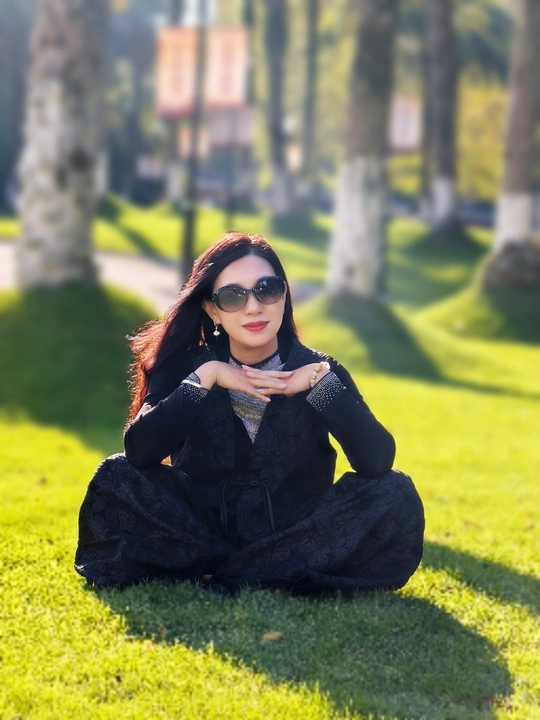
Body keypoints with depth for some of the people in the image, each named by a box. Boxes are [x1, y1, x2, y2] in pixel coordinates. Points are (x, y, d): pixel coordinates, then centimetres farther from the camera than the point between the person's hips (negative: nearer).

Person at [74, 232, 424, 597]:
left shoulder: (318, 371, -3)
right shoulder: (185, 367, -3)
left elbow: (378, 461, -18)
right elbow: (139, 451, -20)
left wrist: (320, 380, -22)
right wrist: (205, 378, -23)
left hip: (294, 537, 0)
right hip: (203, 529, 0)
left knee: (395, 494, -24)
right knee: (116, 478, -23)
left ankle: (218, 576, -22)